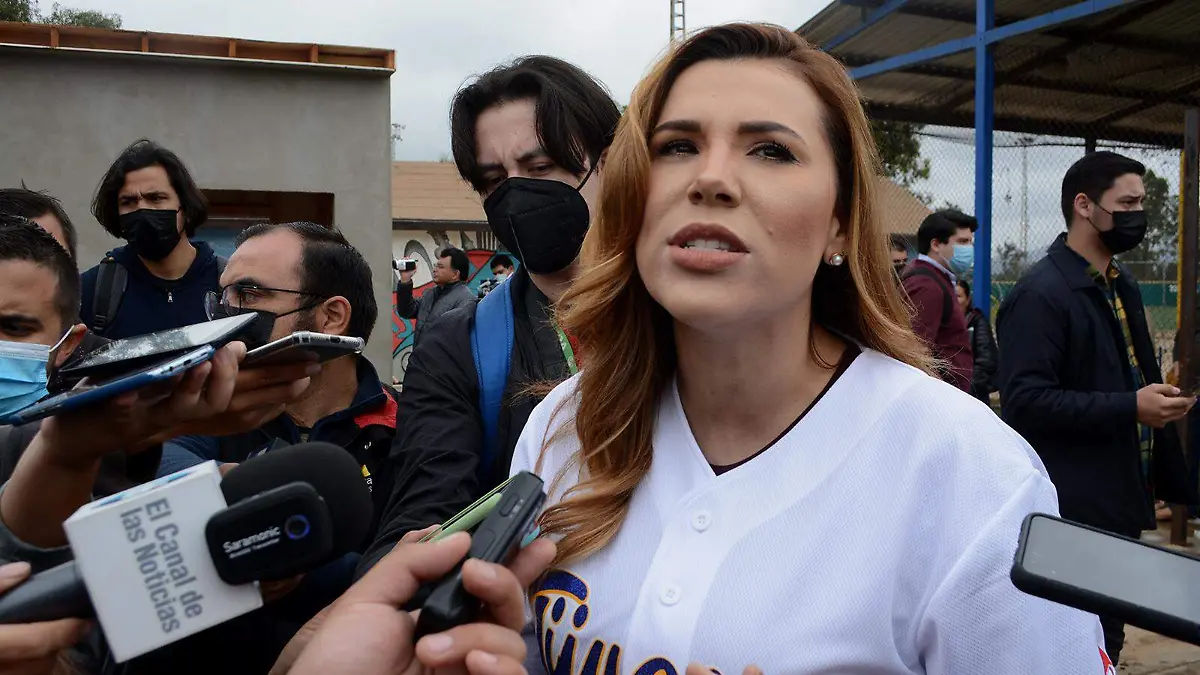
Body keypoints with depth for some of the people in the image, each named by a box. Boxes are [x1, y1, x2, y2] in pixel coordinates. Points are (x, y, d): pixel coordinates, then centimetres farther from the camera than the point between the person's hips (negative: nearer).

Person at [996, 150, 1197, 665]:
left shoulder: (1121, 285, 14)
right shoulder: (1040, 295, -16)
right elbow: (1024, 400, -24)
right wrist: (1130, 408, -26)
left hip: (1121, 502, 9)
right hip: (1072, 511, -9)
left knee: (1108, 639, 17)